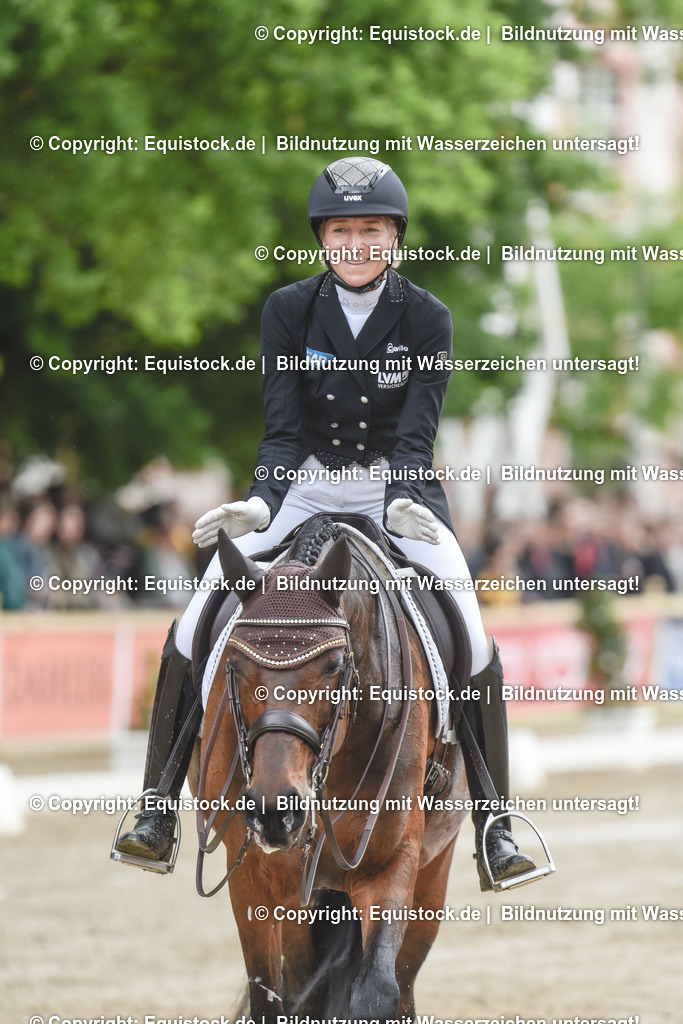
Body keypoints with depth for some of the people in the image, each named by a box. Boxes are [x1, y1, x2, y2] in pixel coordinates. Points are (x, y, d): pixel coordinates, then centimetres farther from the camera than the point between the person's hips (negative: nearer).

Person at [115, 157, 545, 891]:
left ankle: (493, 827, -9)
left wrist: (403, 503, -34)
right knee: (192, 630, -15)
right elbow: (282, 429, -11)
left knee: (471, 642, -20)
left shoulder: (426, 319, -8)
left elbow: (415, 435, -15)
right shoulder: (289, 310, -6)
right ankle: (158, 811, -4)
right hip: (305, 484, 1)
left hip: (400, 488, -1)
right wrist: (260, 501, -30)